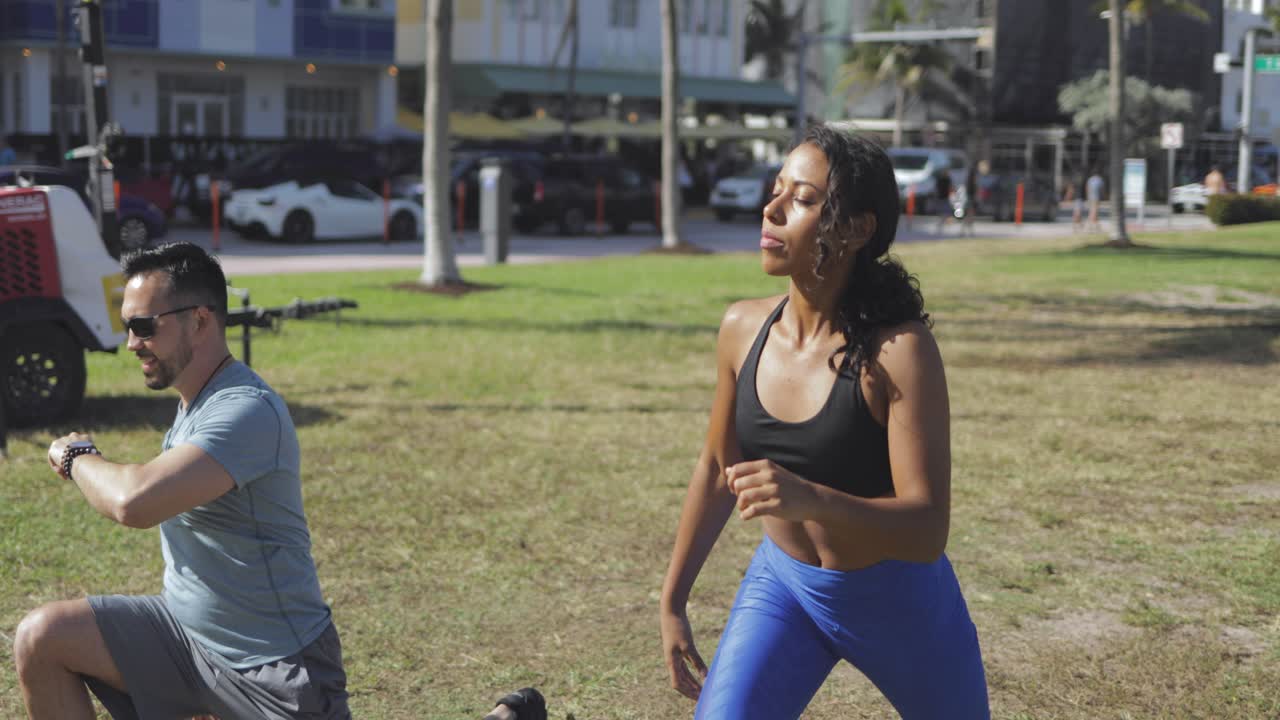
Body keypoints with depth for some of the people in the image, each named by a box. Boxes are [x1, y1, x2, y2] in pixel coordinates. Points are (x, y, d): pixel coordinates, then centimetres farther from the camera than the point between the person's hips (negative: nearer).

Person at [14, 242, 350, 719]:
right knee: (41, 639, -5)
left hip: (275, 665, -8)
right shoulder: (195, 398, 6)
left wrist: (77, 456, -16)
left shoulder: (247, 411, -24)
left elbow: (134, 502, -34)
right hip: (186, 627, 8)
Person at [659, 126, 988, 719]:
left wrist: (809, 498, -48)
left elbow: (927, 530, -30)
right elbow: (718, 467, 5)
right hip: (781, 585, 3)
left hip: (898, 600, -3)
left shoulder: (899, 350, -26)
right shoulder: (742, 329, -11)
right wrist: (672, 601, 10)